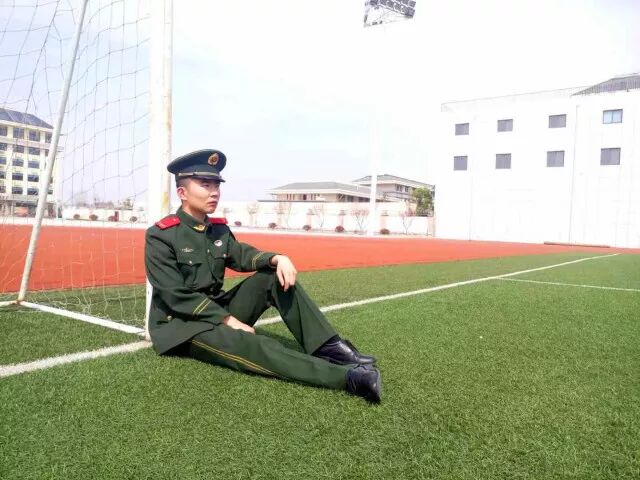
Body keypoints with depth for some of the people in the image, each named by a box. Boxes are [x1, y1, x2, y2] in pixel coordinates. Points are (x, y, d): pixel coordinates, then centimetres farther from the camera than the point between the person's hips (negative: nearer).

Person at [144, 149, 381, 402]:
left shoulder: (219, 229, 9)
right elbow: (176, 296, -20)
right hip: (180, 325, -7)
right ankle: (348, 375, -44)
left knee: (276, 276, -11)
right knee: (248, 344, -34)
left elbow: (242, 255, -6)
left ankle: (329, 348, -20)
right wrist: (228, 319, -23)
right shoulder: (160, 235, -13)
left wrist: (276, 258, -28)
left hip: (218, 309, 7)